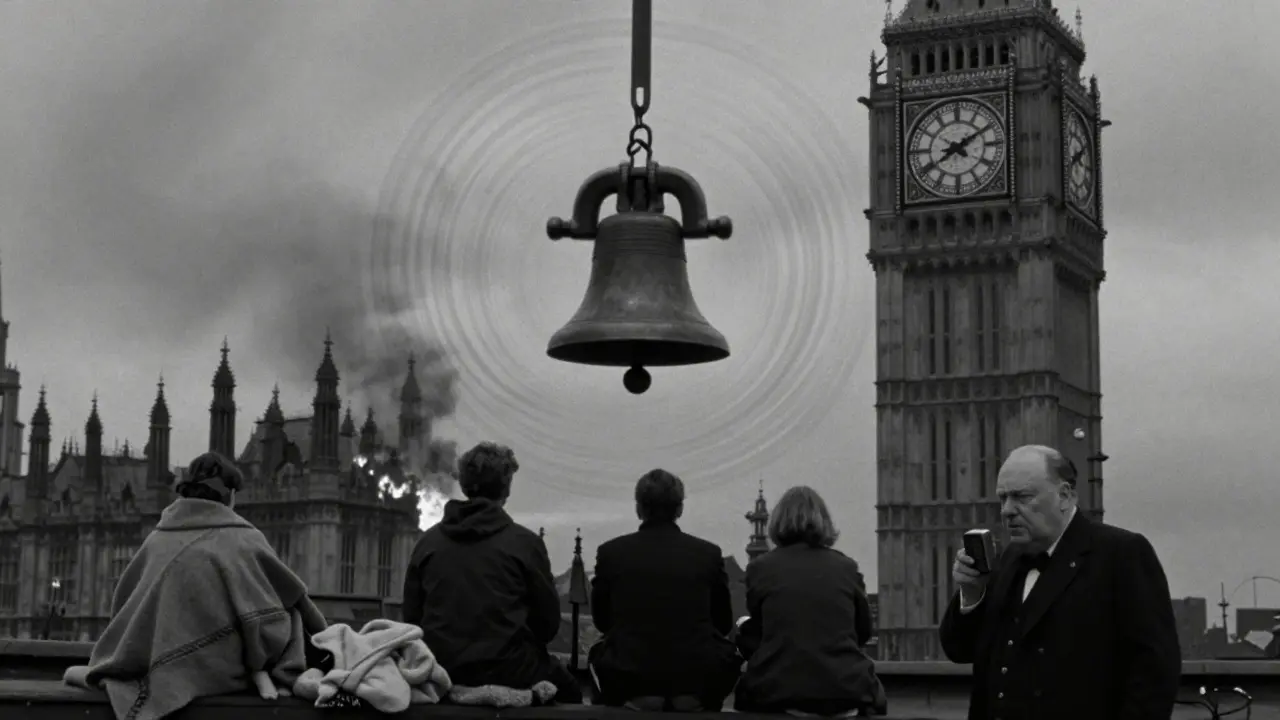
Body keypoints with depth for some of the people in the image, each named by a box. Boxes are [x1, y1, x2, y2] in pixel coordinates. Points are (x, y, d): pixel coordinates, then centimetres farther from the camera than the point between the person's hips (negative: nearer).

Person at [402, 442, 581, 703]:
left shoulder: (427, 541, 2)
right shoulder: (525, 542, -7)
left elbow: (411, 616, 6)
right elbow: (548, 623, -3)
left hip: (440, 675, 5)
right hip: (507, 672, -5)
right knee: (568, 691, 23)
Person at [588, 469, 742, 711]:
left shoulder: (611, 552, -3)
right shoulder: (708, 553, -3)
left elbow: (601, 620, 10)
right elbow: (723, 623, 8)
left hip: (628, 674, 0)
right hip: (698, 674, 0)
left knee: (598, 652, 32)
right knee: (729, 653, 31)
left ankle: (638, 697, 14)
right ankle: (694, 699, 14)